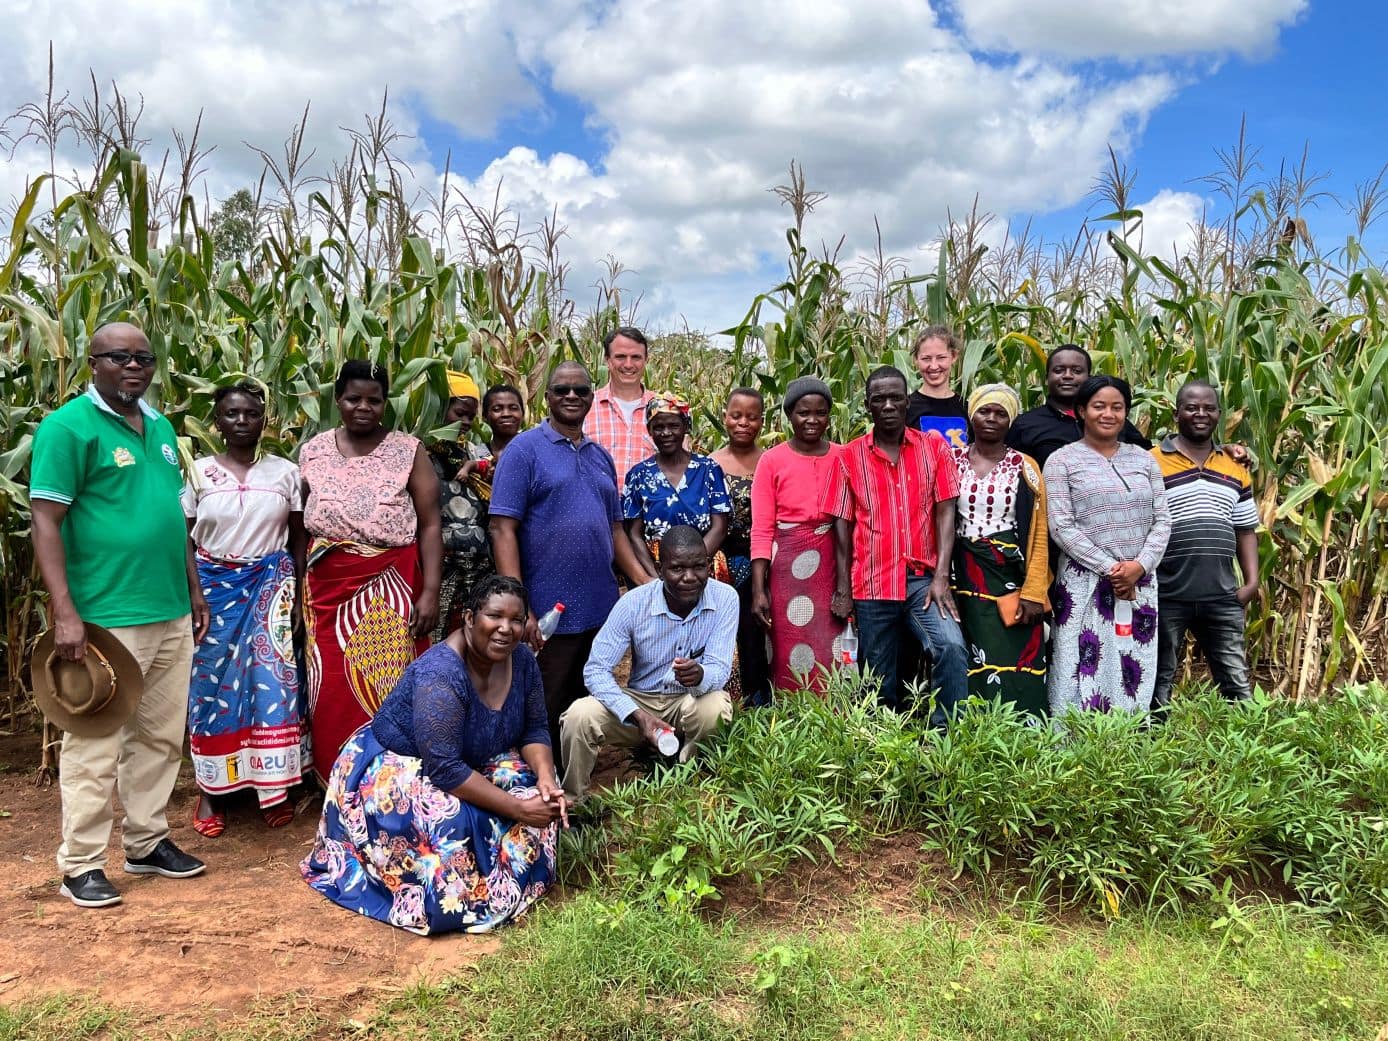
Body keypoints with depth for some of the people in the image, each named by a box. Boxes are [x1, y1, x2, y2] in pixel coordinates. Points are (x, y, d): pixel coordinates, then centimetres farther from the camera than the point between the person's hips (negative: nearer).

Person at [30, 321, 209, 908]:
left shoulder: (160, 428, 14)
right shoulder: (68, 426, -7)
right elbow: (45, 522, -12)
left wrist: (194, 591, 19)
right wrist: (65, 613, -18)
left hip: (171, 615, 7)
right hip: (106, 617, -7)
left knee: (160, 737, 14)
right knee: (95, 746, 1)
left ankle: (147, 843, 27)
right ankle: (81, 866, 12)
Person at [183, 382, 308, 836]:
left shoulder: (285, 472, 2)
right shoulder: (199, 472, 1)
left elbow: (299, 540, 6)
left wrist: (299, 598, 1)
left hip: (270, 583, 0)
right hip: (214, 586, 0)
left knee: (272, 679, -3)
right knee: (214, 680, 4)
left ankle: (275, 786, 9)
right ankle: (211, 789, 15)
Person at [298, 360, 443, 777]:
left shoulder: (409, 451, -1)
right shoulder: (312, 452, 7)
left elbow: (430, 525, -3)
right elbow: (300, 528, 11)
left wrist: (430, 592, -10)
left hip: (390, 589, -2)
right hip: (328, 589, 3)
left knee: (389, 687, -2)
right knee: (334, 693, 6)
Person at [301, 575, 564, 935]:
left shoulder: (521, 659, -10)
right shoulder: (441, 673, -33)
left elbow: (535, 730, -2)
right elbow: (444, 769, -35)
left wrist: (546, 778, -22)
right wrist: (516, 807, -34)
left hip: (473, 764, 8)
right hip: (394, 770, -7)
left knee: (541, 796, -12)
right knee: (453, 821, -34)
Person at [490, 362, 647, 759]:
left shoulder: (601, 455, 14)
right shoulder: (525, 450, -5)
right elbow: (503, 529, -11)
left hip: (601, 609, 6)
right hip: (548, 614, -6)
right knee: (548, 715, 5)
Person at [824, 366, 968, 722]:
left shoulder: (934, 447, 4)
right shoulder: (849, 457, 4)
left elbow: (945, 512, -1)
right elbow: (842, 523, 5)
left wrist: (941, 577, -10)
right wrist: (842, 588, 0)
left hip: (923, 578, -1)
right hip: (872, 584, 1)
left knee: (951, 647, -22)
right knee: (880, 678, 8)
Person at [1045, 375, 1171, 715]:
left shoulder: (1143, 459, 13)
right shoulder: (1062, 461, 0)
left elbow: (1162, 520, 9)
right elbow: (1061, 527, -7)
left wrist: (1139, 565, -8)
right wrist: (1109, 568, -12)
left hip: (1140, 585, 4)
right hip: (1085, 586, -4)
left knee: (1135, 674, 6)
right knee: (1084, 674, -5)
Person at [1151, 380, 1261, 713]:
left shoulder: (1235, 468, 13)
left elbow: (1245, 530, 15)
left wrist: (1252, 581, 4)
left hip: (1223, 596, 4)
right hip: (1166, 596, -4)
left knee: (1237, 682, 9)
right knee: (1159, 682, 8)